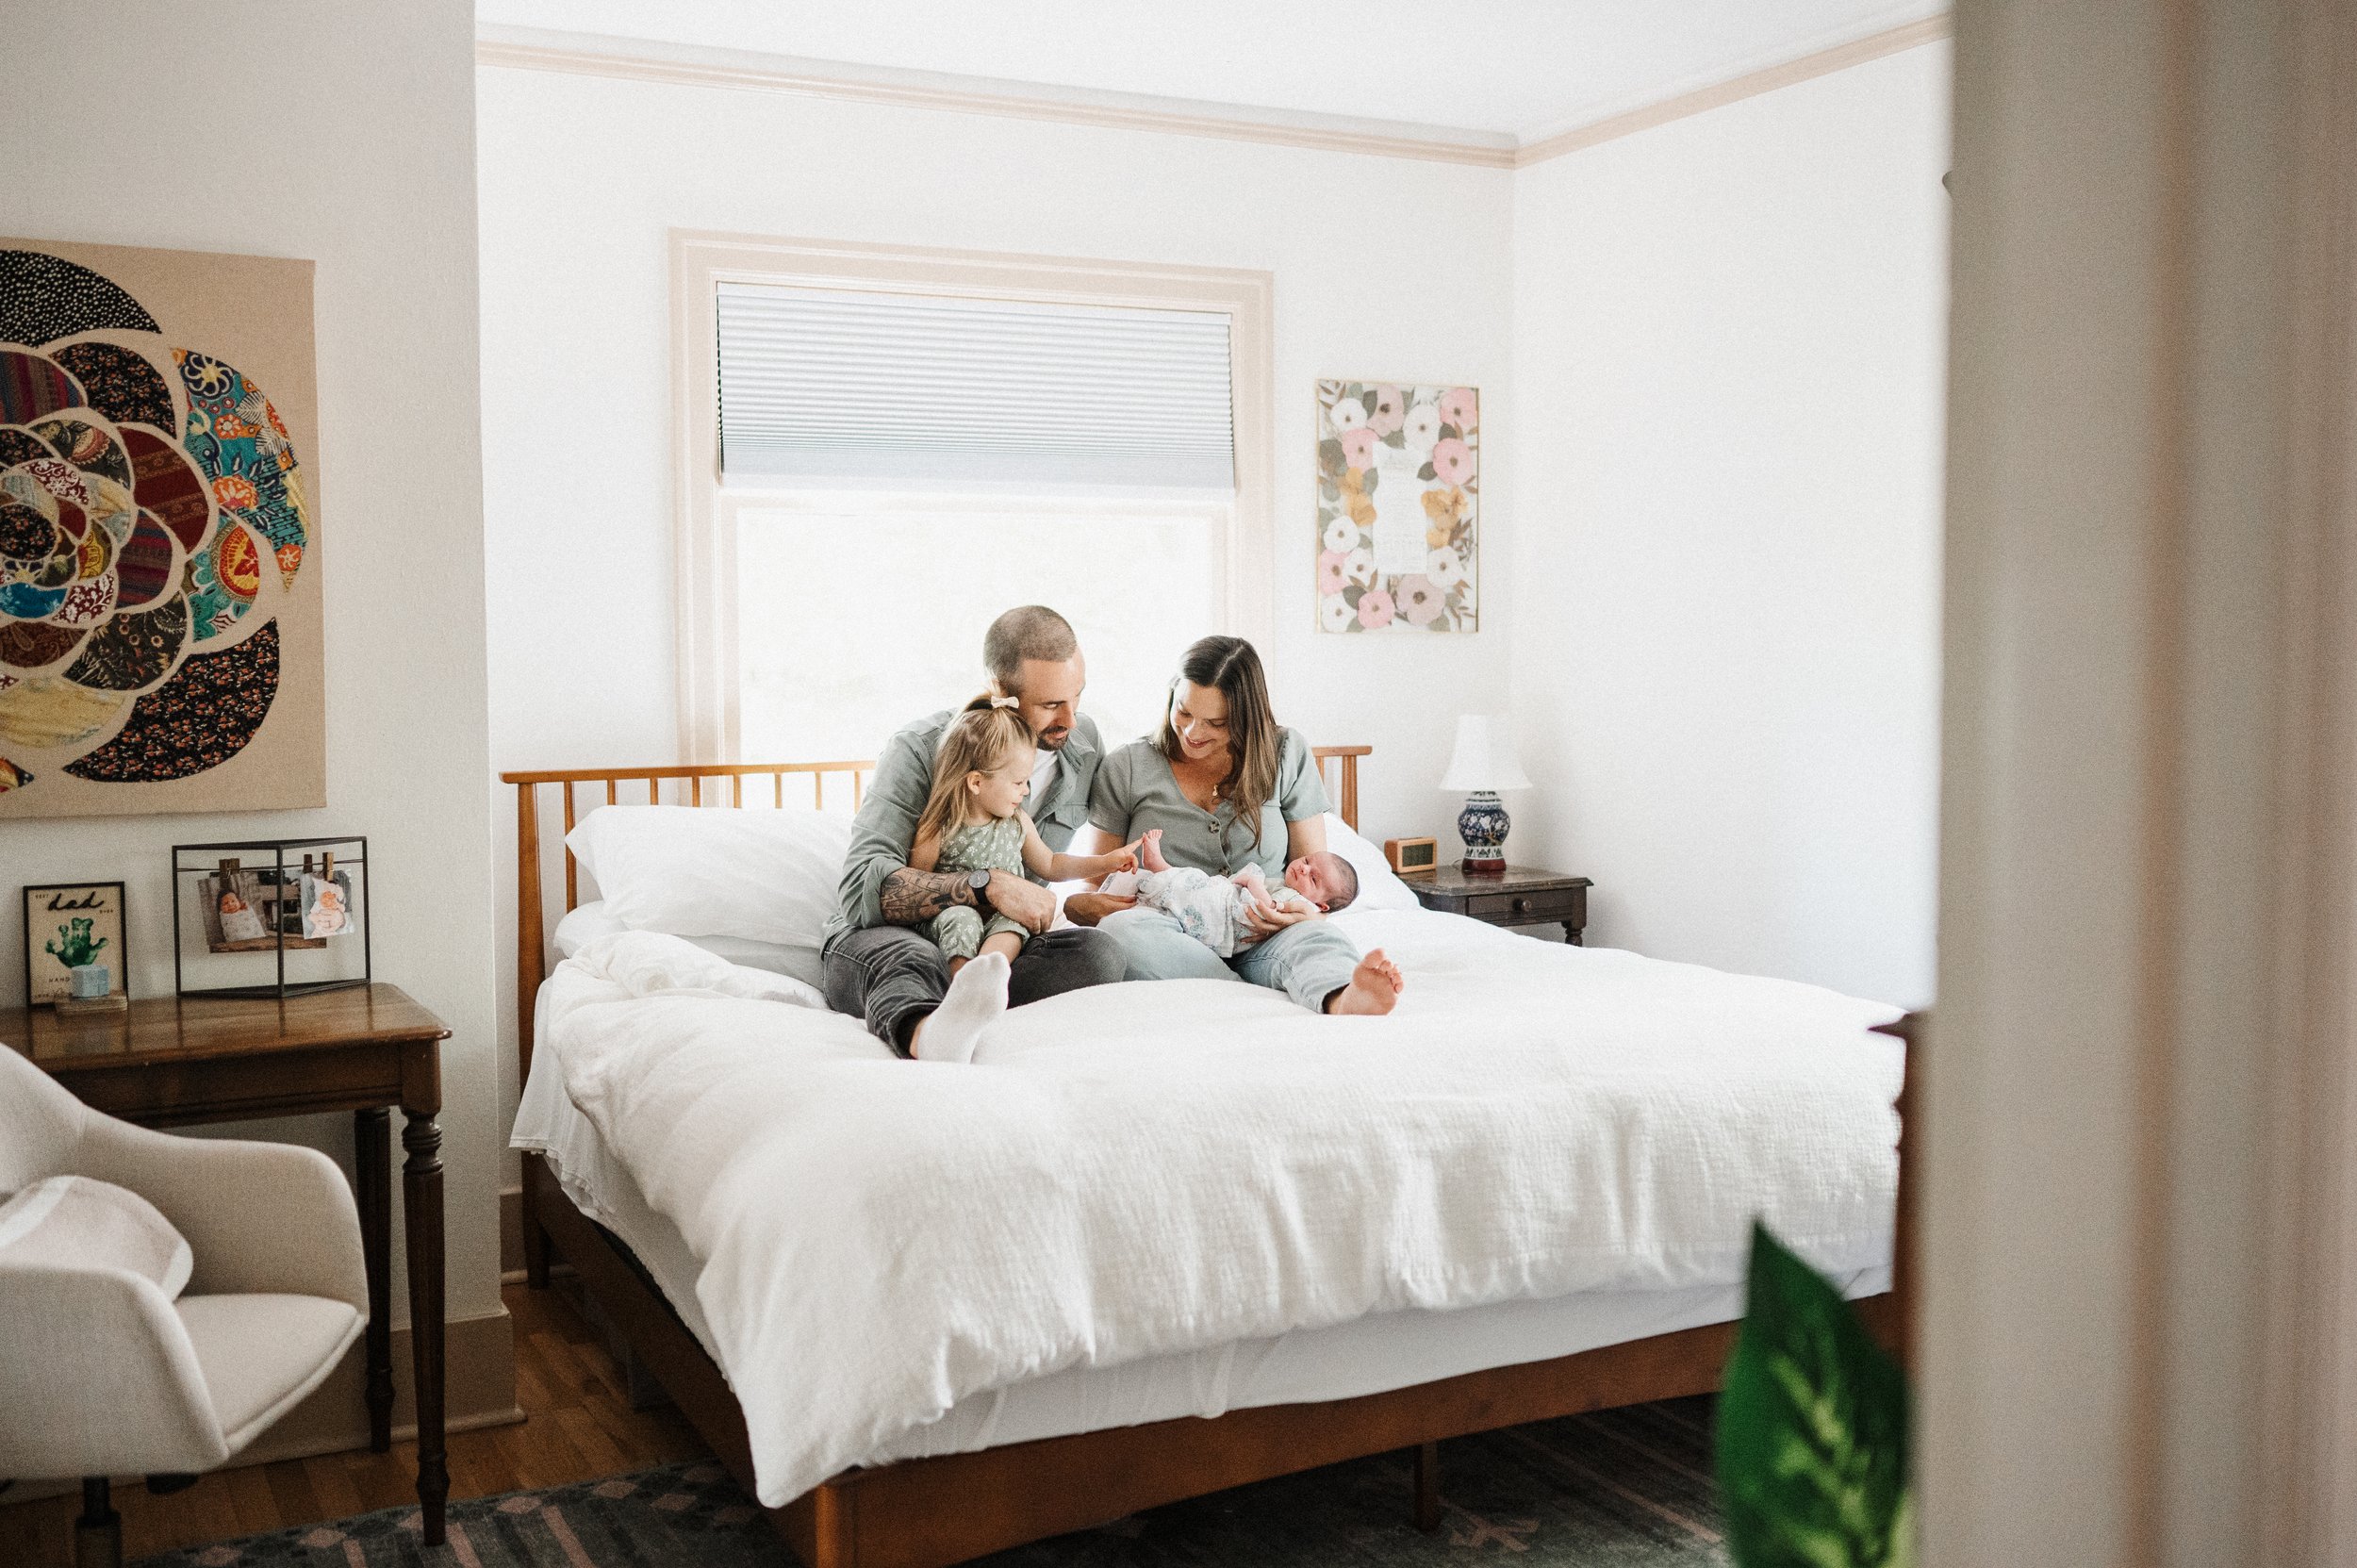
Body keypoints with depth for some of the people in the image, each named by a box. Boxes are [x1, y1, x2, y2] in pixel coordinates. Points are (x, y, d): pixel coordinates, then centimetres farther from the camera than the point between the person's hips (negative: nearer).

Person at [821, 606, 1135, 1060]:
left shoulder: (1084, 744, 5)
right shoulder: (920, 750, -12)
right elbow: (862, 887, -22)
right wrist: (988, 886, -30)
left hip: (994, 950, 5)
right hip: (882, 939, -4)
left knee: (1100, 952, -28)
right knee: (909, 960, -43)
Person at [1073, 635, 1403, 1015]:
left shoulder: (1287, 753, 6)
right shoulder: (1127, 769, 5)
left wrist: (1310, 909, -18)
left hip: (1258, 941, 0)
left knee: (1312, 938, -36)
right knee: (1118, 930, -35)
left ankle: (1345, 999, -69)